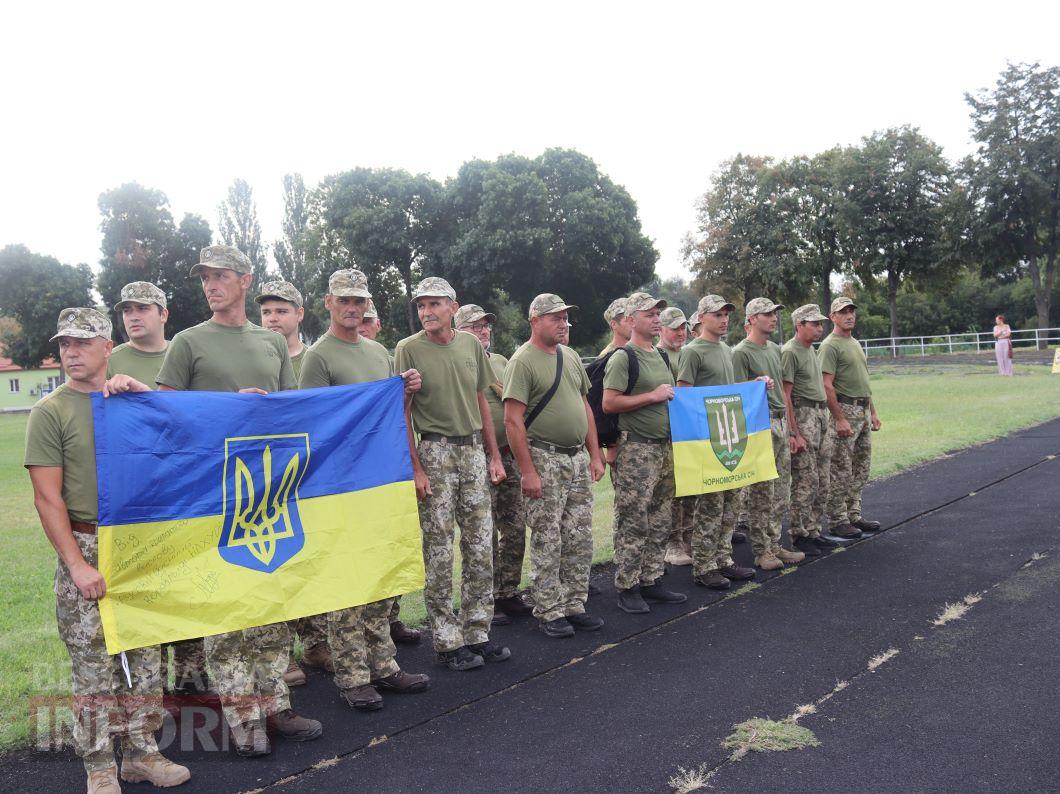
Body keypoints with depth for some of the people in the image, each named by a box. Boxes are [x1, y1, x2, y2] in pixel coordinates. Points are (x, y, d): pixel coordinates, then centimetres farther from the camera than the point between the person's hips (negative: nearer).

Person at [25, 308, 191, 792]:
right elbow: (47, 499, -8)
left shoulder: (130, 401, 8)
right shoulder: (50, 412, -4)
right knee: (94, 665, 3)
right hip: (87, 549, -4)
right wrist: (78, 565, -13)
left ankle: (142, 753, 25)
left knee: (146, 657, 11)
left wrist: (141, 390, -4)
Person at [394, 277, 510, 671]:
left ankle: (477, 632, 22)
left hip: (474, 450, 5)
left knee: (481, 548, 9)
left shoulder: (471, 344, 7)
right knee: (439, 553, 0)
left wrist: (494, 455, 10)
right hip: (434, 451, -5)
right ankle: (448, 642, 11)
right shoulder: (408, 349, -6)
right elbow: (402, 413, -7)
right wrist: (415, 468, -14)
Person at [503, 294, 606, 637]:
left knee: (579, 538, 11)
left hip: (578, 458, 7)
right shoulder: (522, 361, -11)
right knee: (547, 541, 0)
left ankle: (574, 606, 23)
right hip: (544, 459, -7)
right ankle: (549, 613, 11)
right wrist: (527, 471, -18)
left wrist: (595, 455, 14)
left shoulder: (570, 357, 13)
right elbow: (513, 420, -15)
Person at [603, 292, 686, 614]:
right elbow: (609, 403, -16)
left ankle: (651, 581, 22)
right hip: (636, 448, -8)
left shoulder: (661, 356, 17)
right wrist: (652, 396, -16)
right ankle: (627, 588, 4)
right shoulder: (623, 357, -8)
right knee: (633, 522, -5)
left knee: (659, 522, 12)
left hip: (664, 446, 8)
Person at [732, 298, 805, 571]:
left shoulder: (775, 349, 17)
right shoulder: (742, 352, -9)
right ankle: (761, 550, 3)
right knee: (761, 492, -4)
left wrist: (787, 419, 20)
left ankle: (774, 544, 20)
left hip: (780, 423, 9)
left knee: (781, 492, 11)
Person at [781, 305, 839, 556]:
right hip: (803, 415, -9)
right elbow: (785, 395, -16)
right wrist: (795, 433, -19)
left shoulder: (811, 349, 17)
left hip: (821, 415, 9)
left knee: (821, 483, 11)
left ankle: (813, 532, 19)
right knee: (806, 481, -7)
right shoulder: (790, 352, -11)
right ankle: (800, 536, 2)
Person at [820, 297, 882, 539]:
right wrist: (839, 419, -22)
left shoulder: (855, 343, 18)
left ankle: (854, 516, 21)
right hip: (845, 410, -9)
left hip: (863, 412, 9)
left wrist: (872, 412, 19)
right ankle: (837, 521, 1)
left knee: (861, 469, 13)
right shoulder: (830, 346, -11)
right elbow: (827, 386, -18)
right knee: (841, 471, -5)